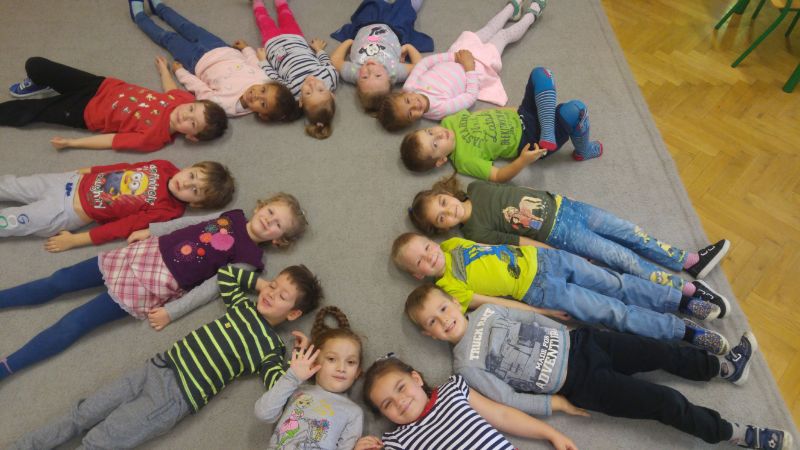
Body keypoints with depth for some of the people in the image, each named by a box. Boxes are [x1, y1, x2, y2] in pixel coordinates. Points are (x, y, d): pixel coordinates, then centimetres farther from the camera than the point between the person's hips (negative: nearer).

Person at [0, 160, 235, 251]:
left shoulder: (167, 210, -25)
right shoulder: (164, 167, -10)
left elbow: (121, 228, -23)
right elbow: (126, 167, 6)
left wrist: (75, 240, -20)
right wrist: (87, 170, 8)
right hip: (74, 181, 5)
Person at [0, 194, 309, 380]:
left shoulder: (249, 257, -12)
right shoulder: (233, 216, 5)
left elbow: (212, 286, -14)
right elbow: (191, 222, 16)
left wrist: (172, 311, -15)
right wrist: (150, 230, 15)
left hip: (158, 285, -6)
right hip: (148, 252, 6)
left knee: (74, 323, -7)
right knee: (61, 281, 10)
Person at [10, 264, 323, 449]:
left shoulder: (271, 349, -11)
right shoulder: (245, 304, 4)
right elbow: (226, 274, 14)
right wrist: (260, 282, 5)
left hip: (177, 397, -5)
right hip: (160, 366, 5)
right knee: (81, 416, 9)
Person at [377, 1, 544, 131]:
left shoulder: (409, 87, -29)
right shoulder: (440, 109, -41)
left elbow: (425, 62, -19)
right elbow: (472, 95, -30)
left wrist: (453, 56, -24)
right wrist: (470, 67, -28)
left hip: (457, 55, 5)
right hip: (479, 67, -5)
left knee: (488, 29, 24)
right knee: (504, 35, 14)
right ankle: (531, 14, 47)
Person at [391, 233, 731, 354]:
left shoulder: (454, 243, 5)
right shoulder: (450, 289, -11)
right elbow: (494, 303, -12)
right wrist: (543, 312, -10)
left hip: (538, 257, 5)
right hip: (538, 292, -5)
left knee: (616, 284, 4)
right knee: (614, 312, -4)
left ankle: (684, 301, 18)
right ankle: (687, 333, 8)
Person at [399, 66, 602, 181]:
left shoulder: (449, 121, -6)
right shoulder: (464, 159, -26)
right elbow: (498, 176, -27)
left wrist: (513, 109, 10)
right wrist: (523, 161, -43)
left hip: (520, 116, 8)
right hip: (530, 141, -8)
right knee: (574, 110, -30)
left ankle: (547, 133, -8)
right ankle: (584, 151, 2)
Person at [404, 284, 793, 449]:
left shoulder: (486, 311, 3)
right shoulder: (466, 365, -12)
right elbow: (507, 399, -11)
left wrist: (564, 335, 8)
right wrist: (556, 403, -10)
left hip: (576, 342, 5)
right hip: (582, 386, -4)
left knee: (665, 352, 6)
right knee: (667, 403, -6)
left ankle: (726, 366, 32)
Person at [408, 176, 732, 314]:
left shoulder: (475, 187, -1)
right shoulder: (475, 233, -15)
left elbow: (507, 181, 15)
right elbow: (522, 242, -15)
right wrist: (567, 259, -11)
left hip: (558, 205, 5)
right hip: (558, 236, -5)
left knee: (629, 233, 3)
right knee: (624, 258, -8)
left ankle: (690, 261, 20)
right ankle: (687, 290, 7)